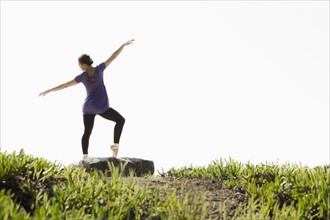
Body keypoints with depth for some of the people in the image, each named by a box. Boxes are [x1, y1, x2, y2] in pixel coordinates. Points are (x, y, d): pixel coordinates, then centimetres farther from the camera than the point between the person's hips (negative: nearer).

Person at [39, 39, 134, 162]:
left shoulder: (82, 76, -4)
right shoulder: (99, 69, -8)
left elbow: (65, 85, -2)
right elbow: (113, 57, -3)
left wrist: (49, 91, 6)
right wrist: (124, 45, 5)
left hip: (88, 108, 3)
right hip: (101, 107, -3)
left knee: (87, 132, 8)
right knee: (120, 120, 12)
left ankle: (85, 156, -2)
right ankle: (115, 145, -2)